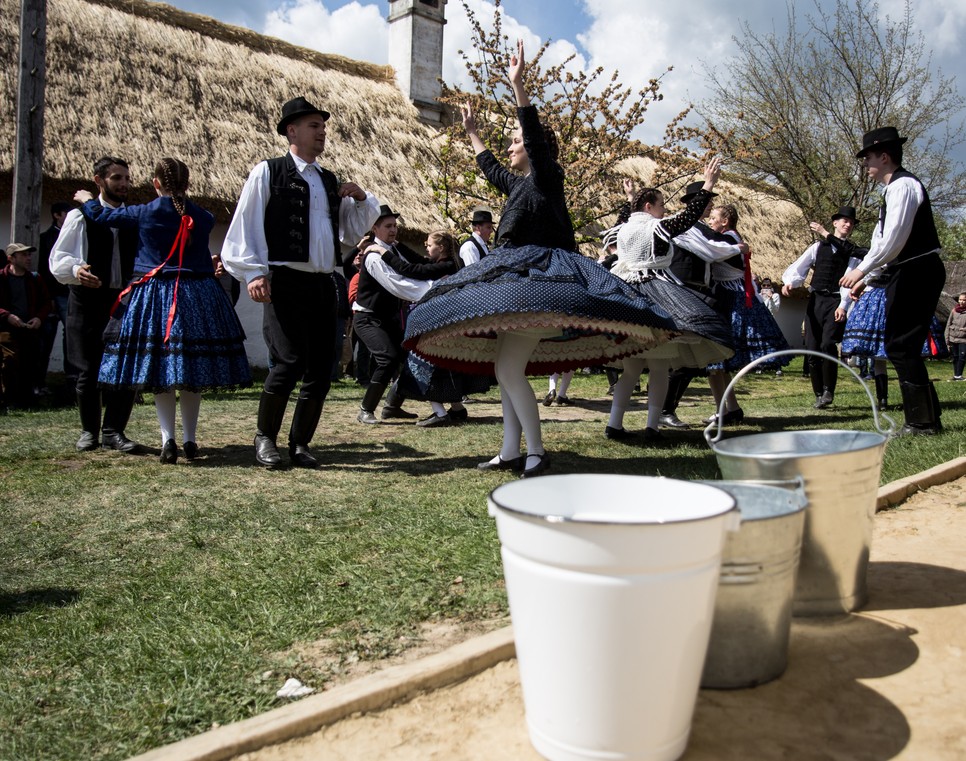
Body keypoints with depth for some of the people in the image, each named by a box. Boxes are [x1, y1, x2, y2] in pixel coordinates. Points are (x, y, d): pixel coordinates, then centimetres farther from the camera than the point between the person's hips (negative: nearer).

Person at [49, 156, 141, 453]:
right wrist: (75, 271, -19)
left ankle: (114, 430, 9)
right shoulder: (80, 216, 4)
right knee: (89, 370, 3)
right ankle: (89, 430, 18)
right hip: (88, 301, -2)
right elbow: (58, 258, 2)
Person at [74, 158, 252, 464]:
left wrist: (87, 199, 32)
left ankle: (168, 439, -6)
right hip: (198, 298, 2)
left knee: (158, 372, 3)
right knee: (192, 373, 8)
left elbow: (101, 215, 11)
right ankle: (190, 440, 12)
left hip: (155, 297, -2)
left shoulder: (144, 214, -2)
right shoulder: (203, 217, 2)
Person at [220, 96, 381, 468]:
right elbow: (244, 227, 1)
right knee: (289, 363, -15)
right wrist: (253, 272, -9)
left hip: (323, 285, 6)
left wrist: (361, 199, 10)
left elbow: (353, 231, 26)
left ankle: (300, 443, 18)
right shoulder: (268, 172, 5)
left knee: (320, 370, 3)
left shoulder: (331, 181, 20)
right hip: (284, 283, -5)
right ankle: (265, 438, 8)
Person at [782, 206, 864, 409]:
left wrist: (843, 306, -14)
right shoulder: (818, 246, 13)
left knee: (828, 345, -19)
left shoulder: (853, 252, 8)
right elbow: (799, 267, 5)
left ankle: (828, 391, -3)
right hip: (815, 300, 2)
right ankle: (819, 394, 12)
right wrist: (789, 282, -15)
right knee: (812, 348, 1)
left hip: (836, 302, -2)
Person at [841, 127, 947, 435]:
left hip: (917, 273, -10)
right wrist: (865, 278, 18)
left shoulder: (903, 185, -11)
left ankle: (924, 421, -3)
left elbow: (895, 238, -21)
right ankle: (924, 416, 18)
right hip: (908, 274, 10)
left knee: (901, 347, -9)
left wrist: (862, 270, -17)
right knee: (900, 347, 12)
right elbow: (885, 241, 22)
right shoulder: (894, 189, 21)